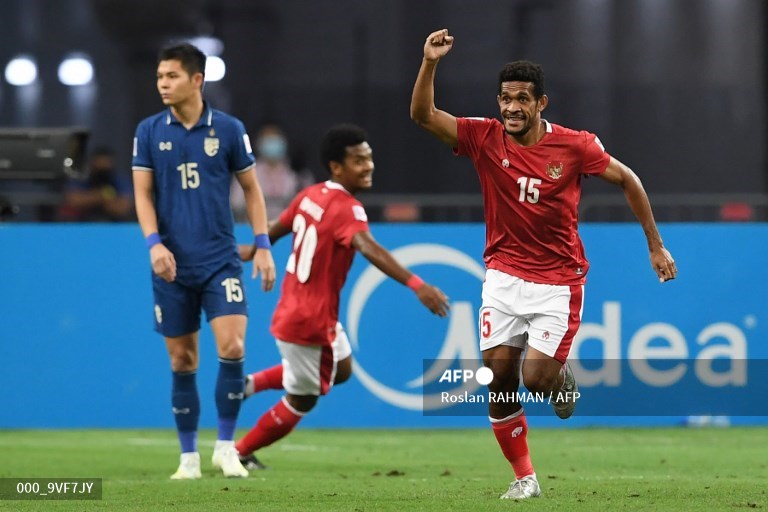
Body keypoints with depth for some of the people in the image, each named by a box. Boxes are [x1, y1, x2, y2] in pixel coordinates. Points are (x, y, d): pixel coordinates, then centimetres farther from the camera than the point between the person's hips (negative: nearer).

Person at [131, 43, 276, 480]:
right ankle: (189, 456, 15)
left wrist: (263, 246, 0)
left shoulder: (229, 129, 0)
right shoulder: (149, 132, 2)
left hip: (221, 260, -1)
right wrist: (154, 242, -13)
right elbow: (143, 193, 3)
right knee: (182, 361, 5)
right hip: (172, 264, 1)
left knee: (232, 348, -15)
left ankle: (226, 446, 0)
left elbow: (251, 189, 7)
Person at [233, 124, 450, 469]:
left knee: (341, 369, 27)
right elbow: (369, 248, -41)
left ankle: (252, 384, 22)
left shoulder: (311, 195, 2)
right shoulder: (346, 209, -23)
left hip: (293, 308, 9)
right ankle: (240, 454, 24)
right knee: (302, 401, 10)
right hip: (309, 323, -9)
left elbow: (276, 230, 18)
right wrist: (416, 285, -52)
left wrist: (254, 250, 41)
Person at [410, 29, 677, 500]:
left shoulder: (574, 146, -10)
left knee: (537, 378, -13)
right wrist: (430, 62, -28)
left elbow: (627, 179, 2)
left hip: (558, 280, -2)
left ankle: (562, 377, 26)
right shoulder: (485, 138, -6)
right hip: (504, 275, 2)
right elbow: (423, 114, -12)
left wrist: (655, 244, 4)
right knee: (499, 375, -4)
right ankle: (524, 476, 11)